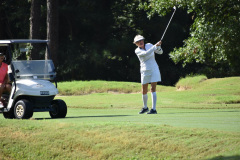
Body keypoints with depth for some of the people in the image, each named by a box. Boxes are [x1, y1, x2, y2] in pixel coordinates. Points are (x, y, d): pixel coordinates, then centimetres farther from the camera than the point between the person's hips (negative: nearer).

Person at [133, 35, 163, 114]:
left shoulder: (149, 45, 1)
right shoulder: (137, 51, -8)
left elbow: (160, 52, 0)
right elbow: (146, 53, -25)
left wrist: (158, 46, -22)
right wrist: (155, 46, -30)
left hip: (154, 70, 0)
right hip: (145, 71, 0)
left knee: (153, 89, -10)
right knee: (144, 91, 5)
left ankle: (154, 109, -12)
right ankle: (145, 107, 30)